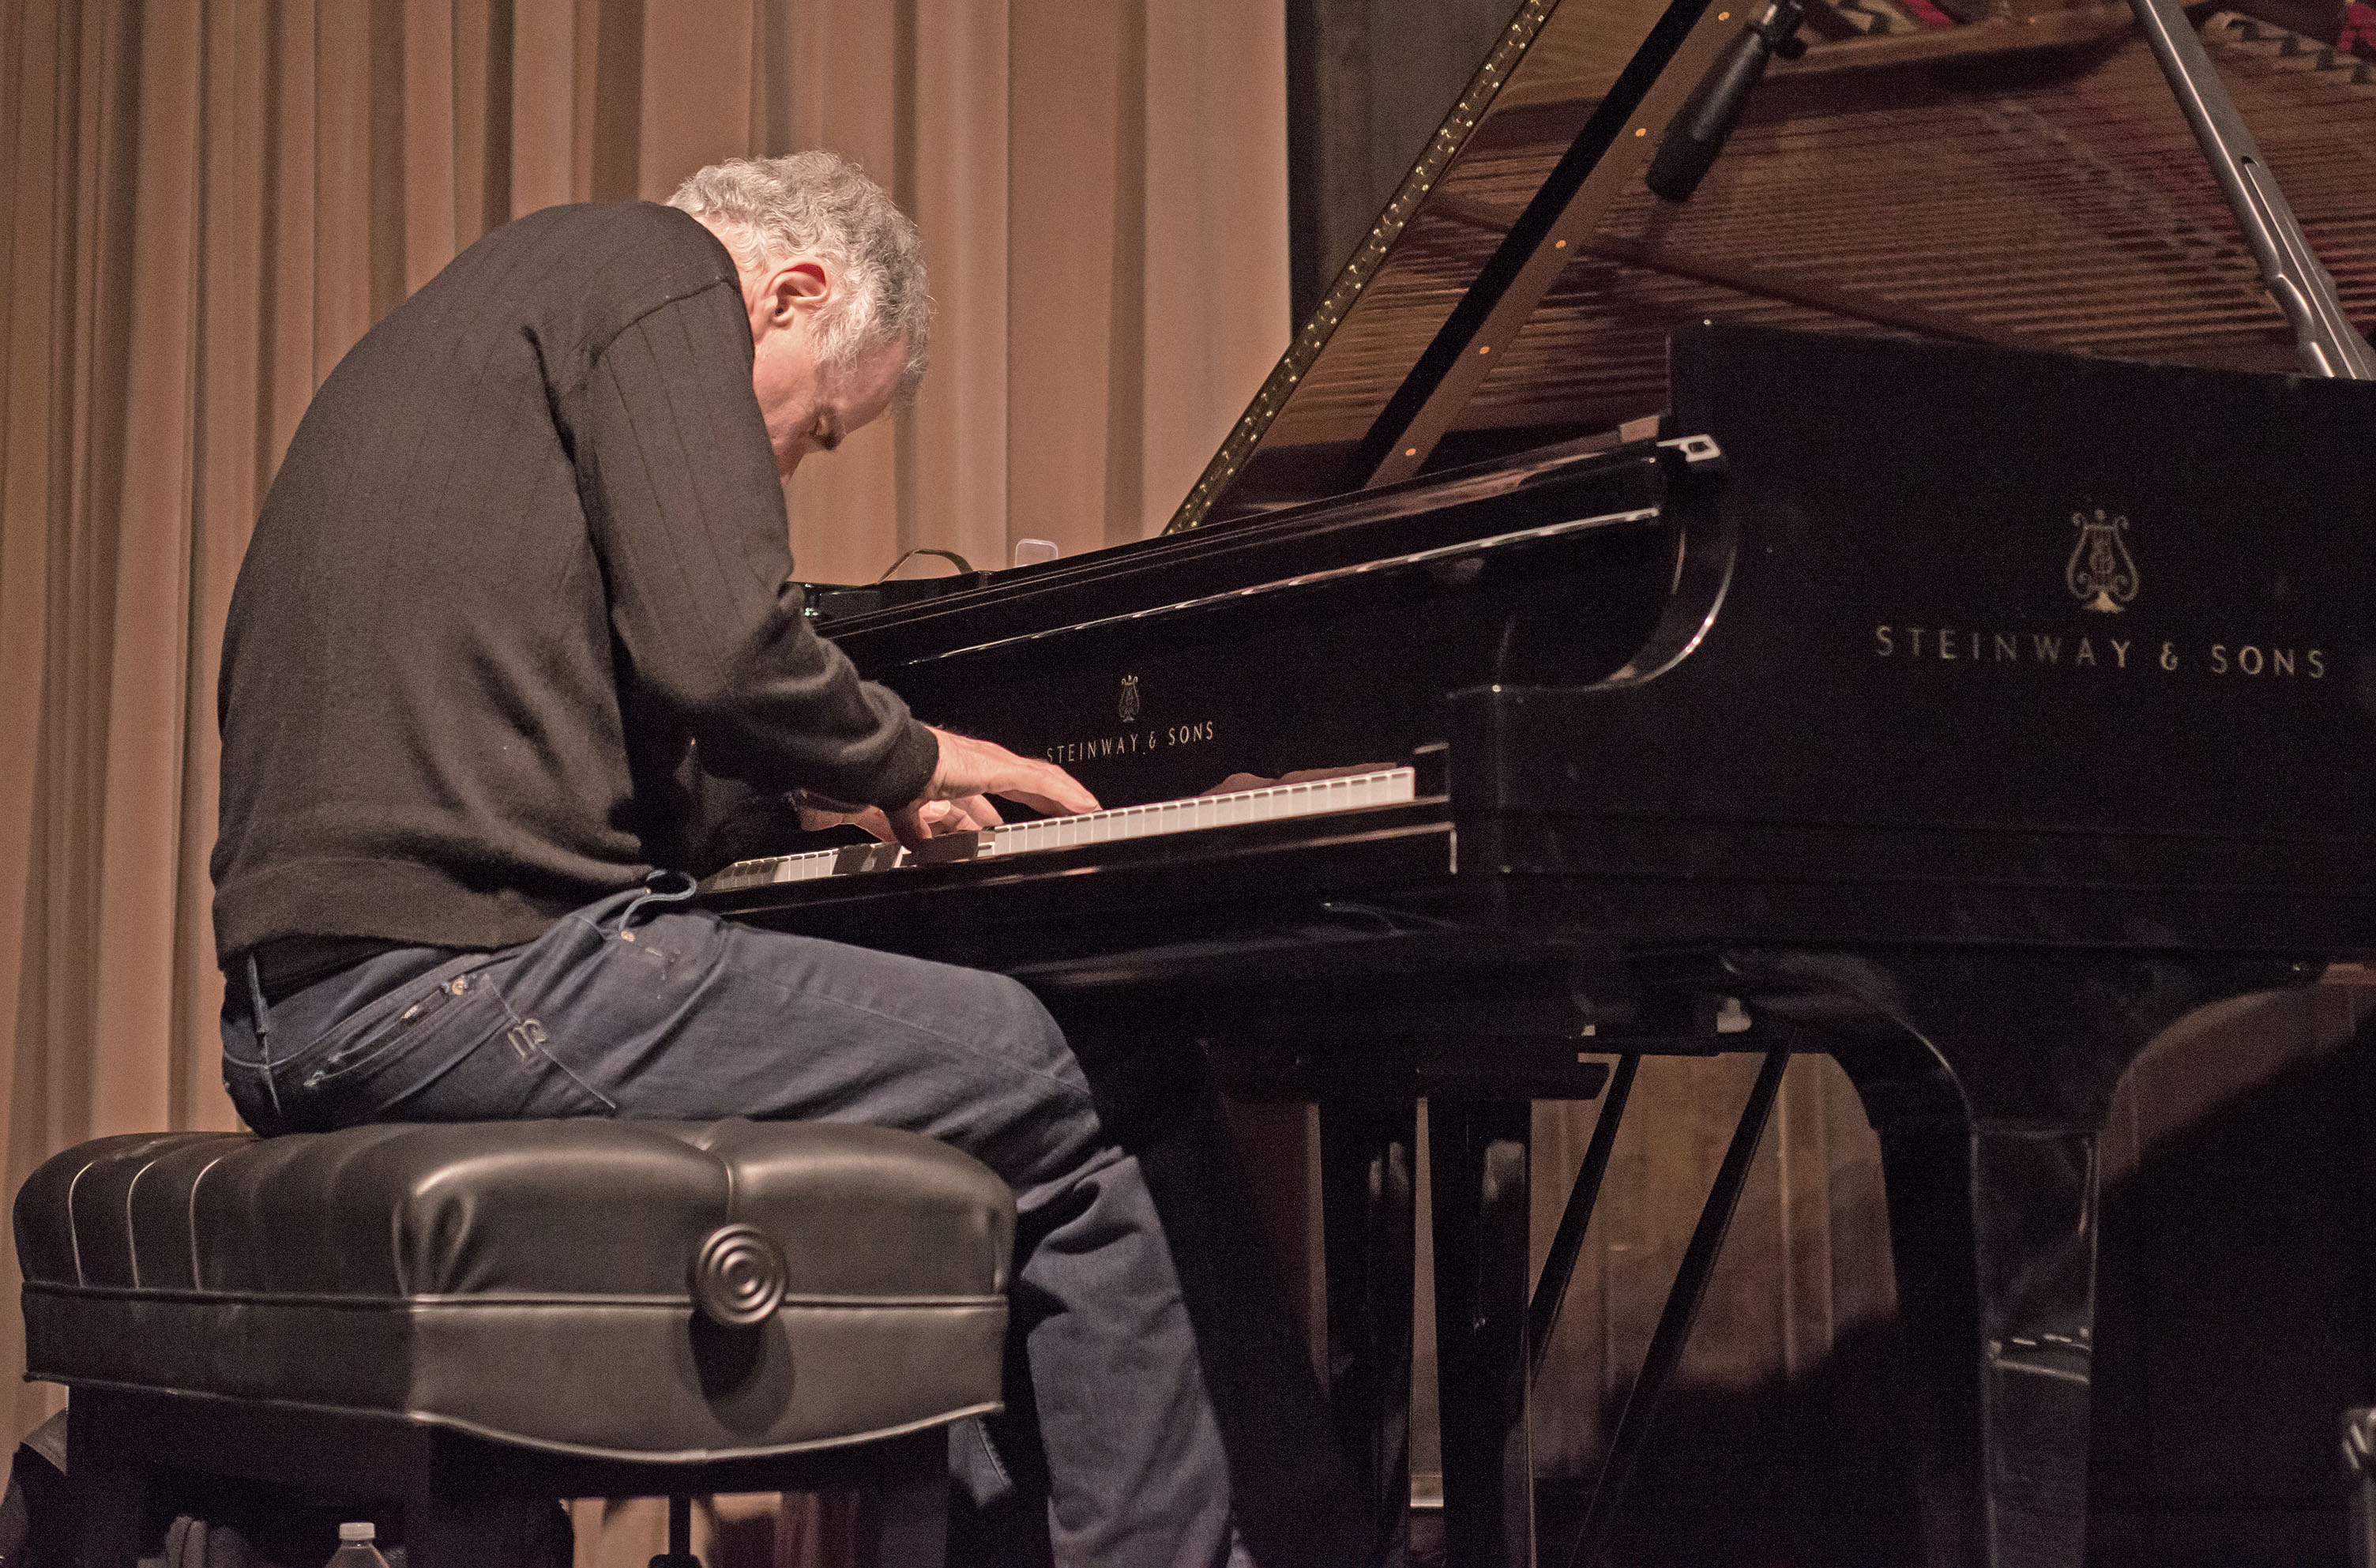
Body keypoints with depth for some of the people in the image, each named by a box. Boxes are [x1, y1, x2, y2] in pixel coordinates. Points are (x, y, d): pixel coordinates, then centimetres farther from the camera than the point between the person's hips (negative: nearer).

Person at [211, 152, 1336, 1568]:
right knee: (1037, 1077, -5)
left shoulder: (494, 299, 28)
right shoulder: (662, 268, 0)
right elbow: (717, 648, -14)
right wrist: (904, 761, 4)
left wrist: (797, 800, 23)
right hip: (469, 964, -10)